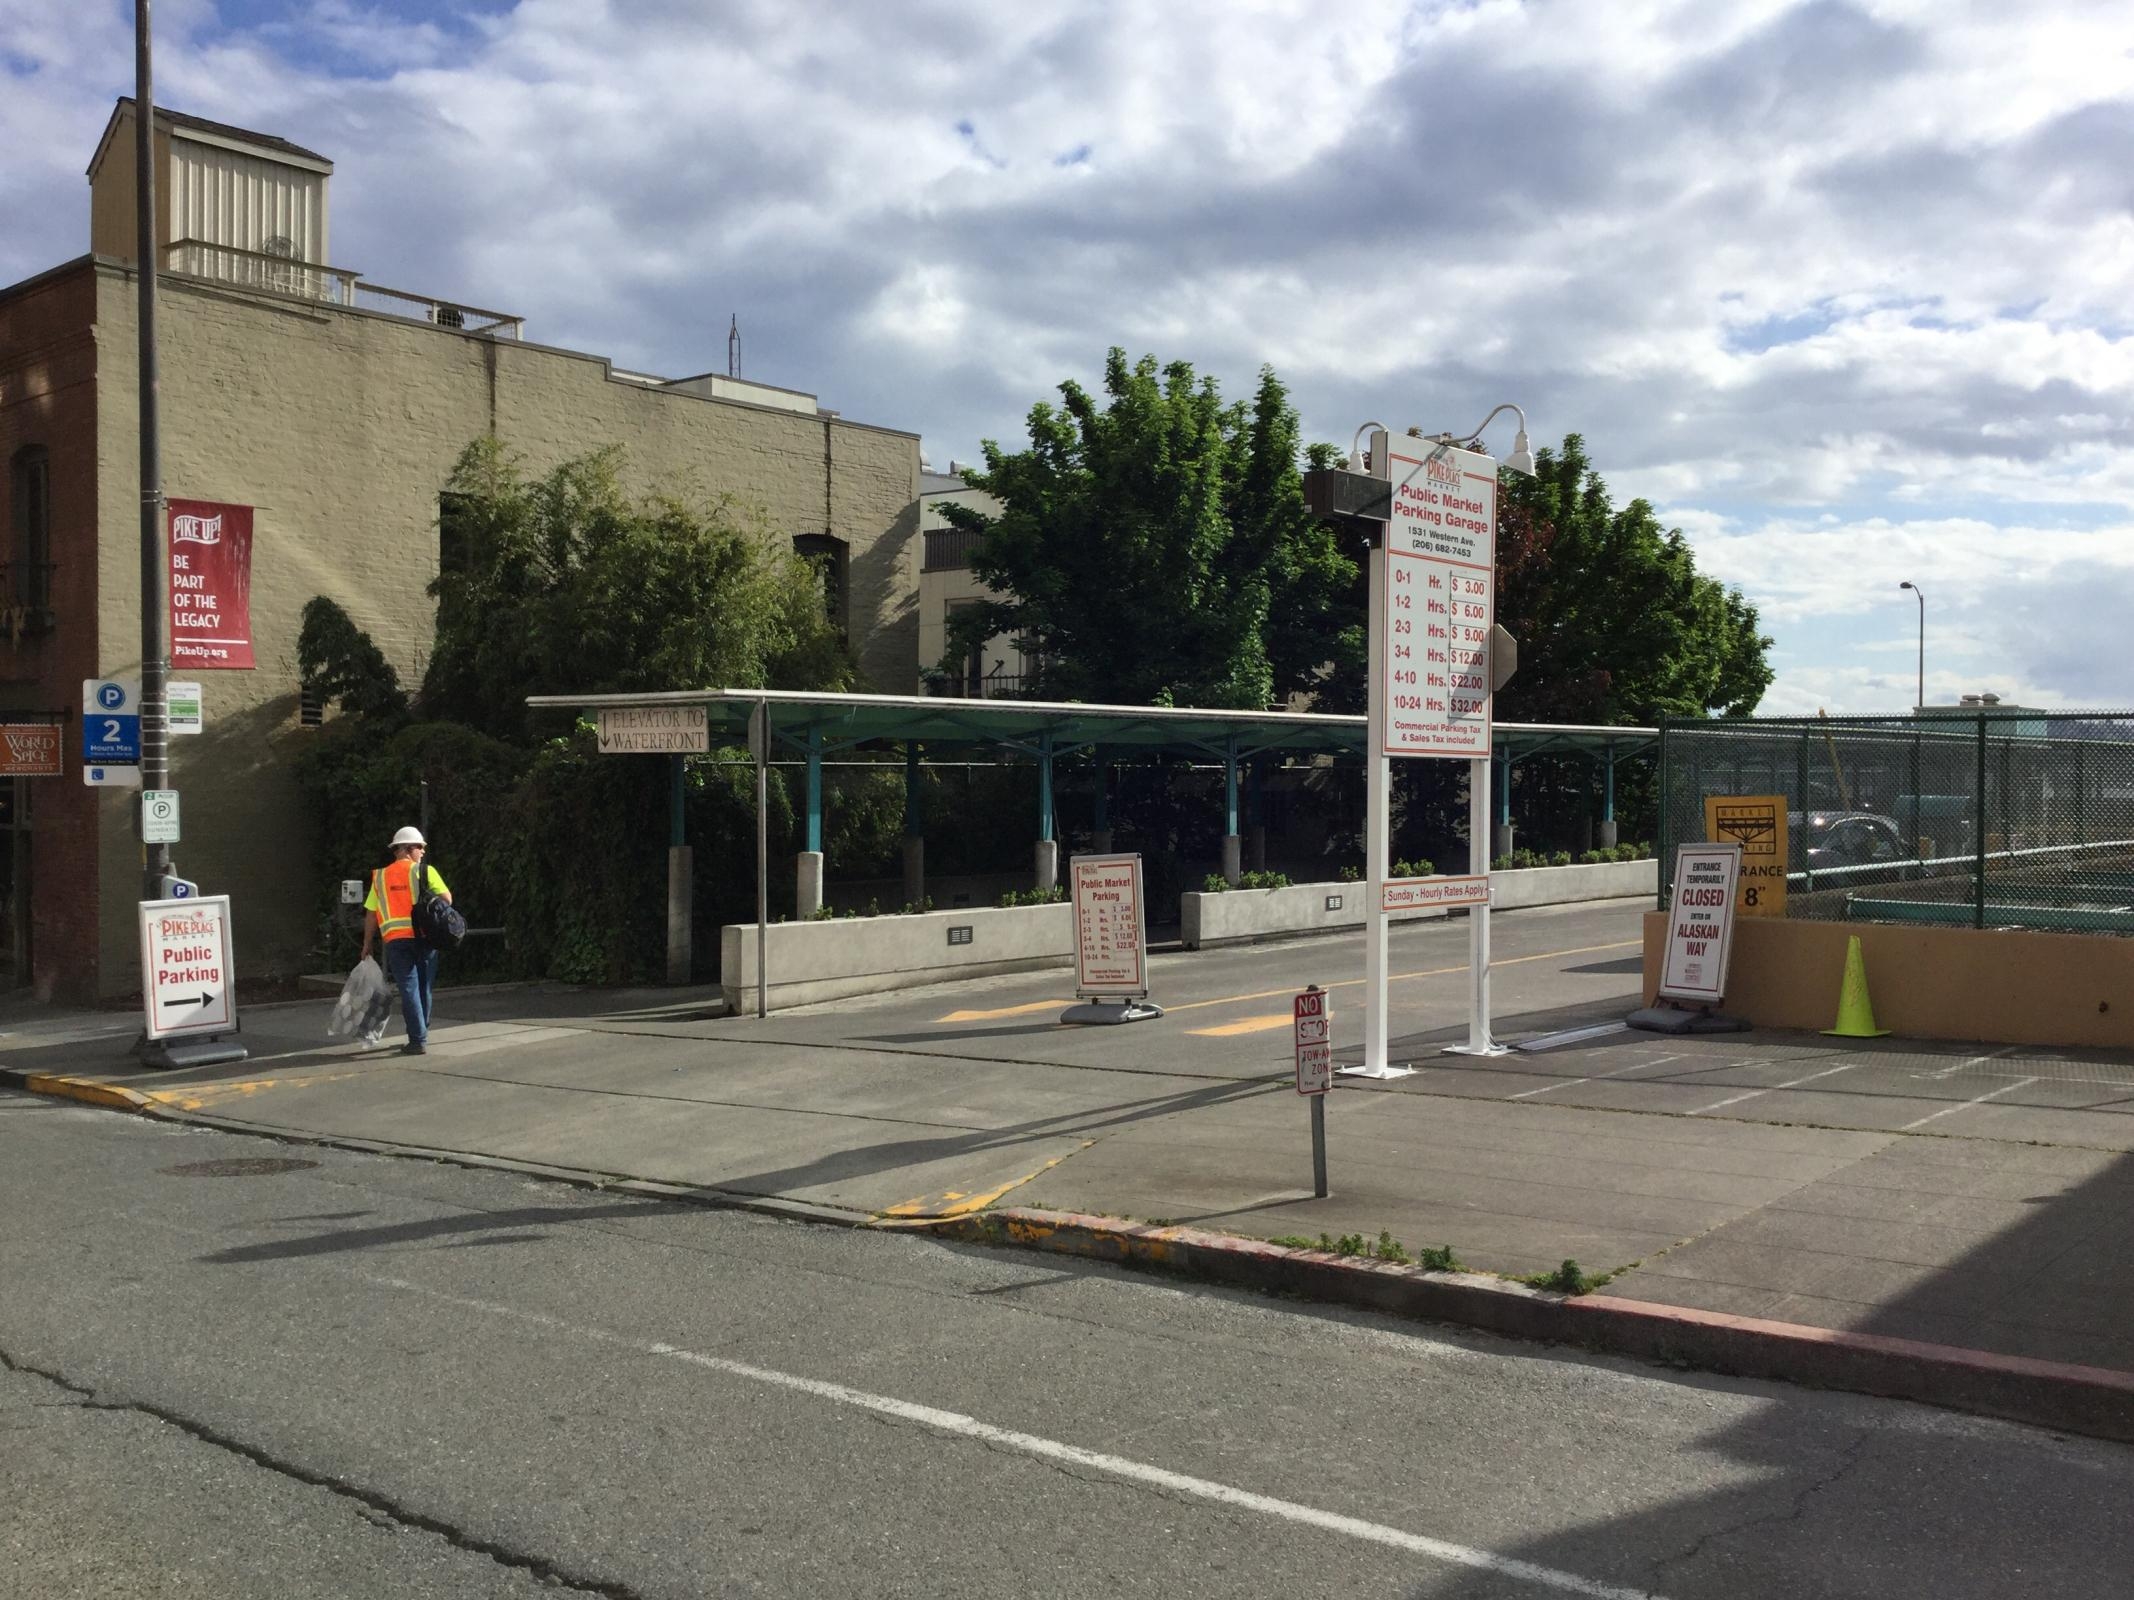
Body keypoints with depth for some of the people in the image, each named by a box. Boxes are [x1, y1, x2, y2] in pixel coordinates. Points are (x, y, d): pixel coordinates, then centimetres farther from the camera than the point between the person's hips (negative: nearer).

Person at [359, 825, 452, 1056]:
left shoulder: (380, 877, 9)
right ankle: (421, 1035, 25)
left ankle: (418, 1041, -5)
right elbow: (446, 898, -7)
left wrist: (367, 945, 17)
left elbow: (371, 914, 9)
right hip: (424, 936, -1)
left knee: (409, 989, 1)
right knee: (423, 988, 15)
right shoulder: (425, 871, 1)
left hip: (396, 940, 1)